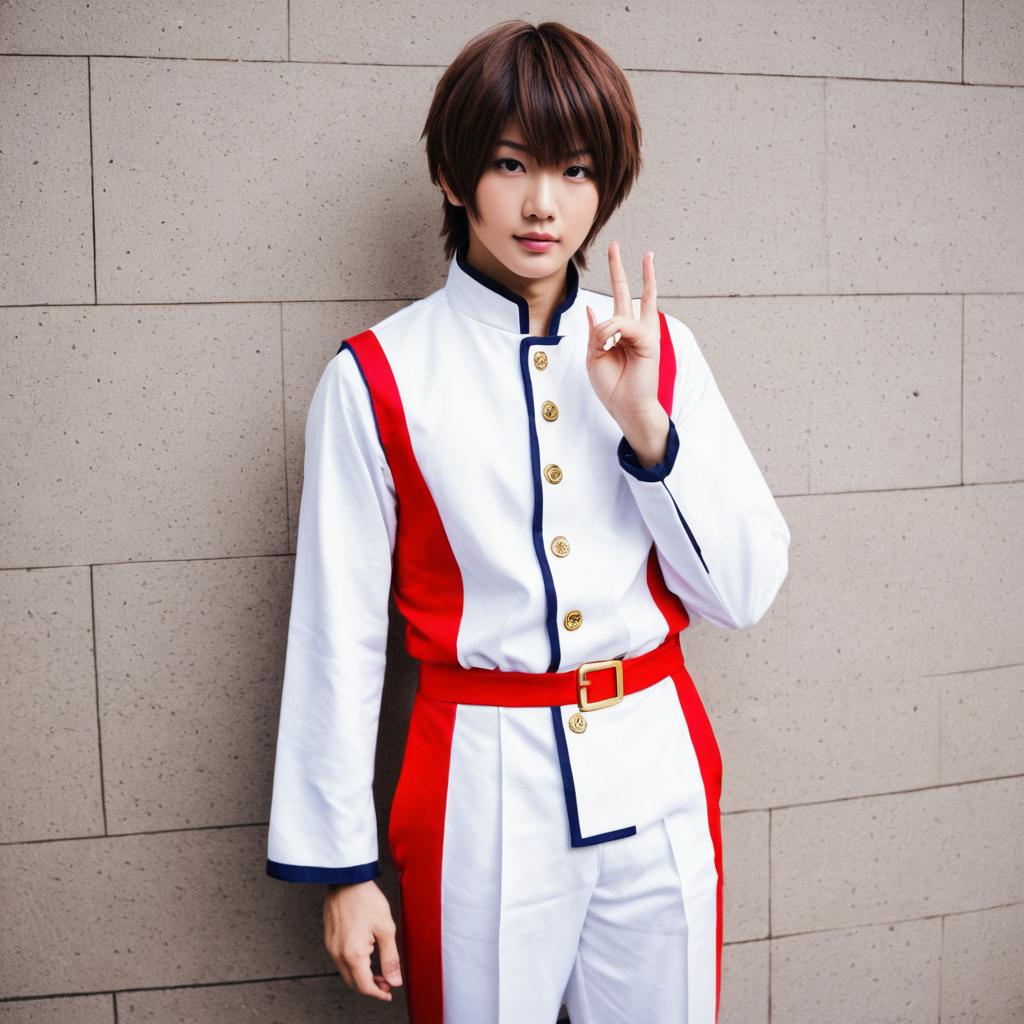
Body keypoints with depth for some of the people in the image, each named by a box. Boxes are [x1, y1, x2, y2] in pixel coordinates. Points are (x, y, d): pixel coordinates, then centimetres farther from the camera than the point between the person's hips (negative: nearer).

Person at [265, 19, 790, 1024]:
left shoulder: (657, 349, 1)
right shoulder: (377, 377, -8)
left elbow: (744, 592, -1)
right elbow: (337, 635, -5)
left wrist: (645, 423, -14)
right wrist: (341, 864, -1)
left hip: (659, 786, 3)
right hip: (481, 793, -3)